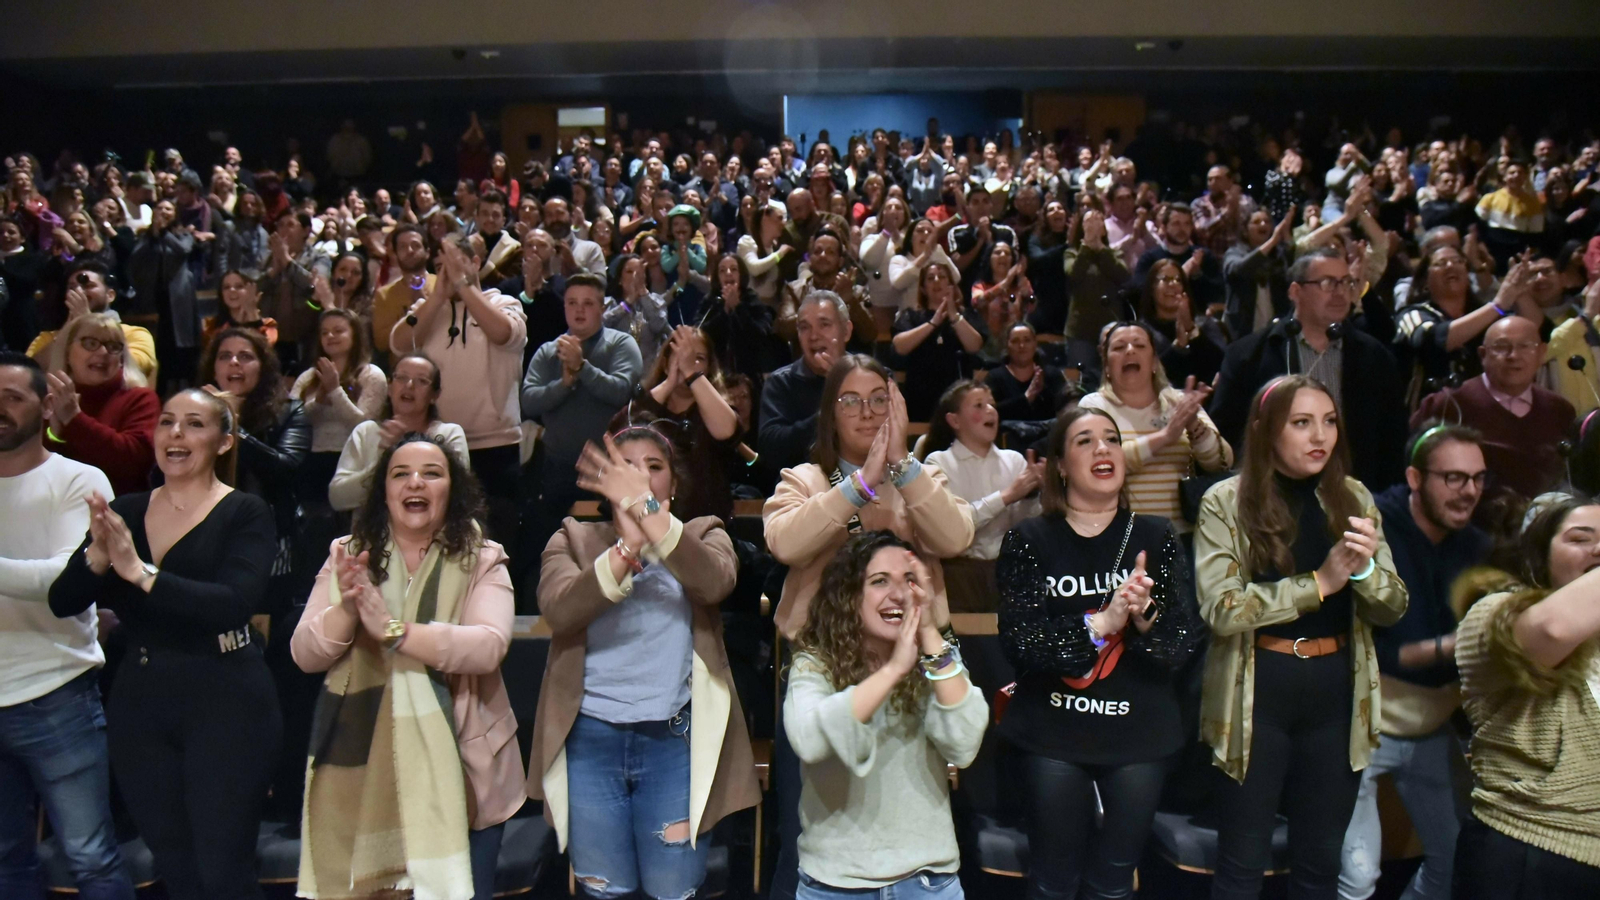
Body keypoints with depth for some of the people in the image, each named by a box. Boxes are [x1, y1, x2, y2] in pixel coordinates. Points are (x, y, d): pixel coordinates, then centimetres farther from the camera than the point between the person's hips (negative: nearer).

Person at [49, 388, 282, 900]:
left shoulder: (245, 514, -7)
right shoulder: (124, 512, 8)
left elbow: (236, 603, -22)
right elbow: (62, 603, 0)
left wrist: (140, 571, -28)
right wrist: (98, 556, -20)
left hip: (225, 702, -5)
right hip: (139, 702, 5)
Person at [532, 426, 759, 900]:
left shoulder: (703, 534, 6)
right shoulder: (574, 538, 7)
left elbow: (715, 582, -19)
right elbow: (558, 609, -14)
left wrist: (647, 510, -29)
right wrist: (627, 547, -28)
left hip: (676, 738, -1)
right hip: (591, 737, 1)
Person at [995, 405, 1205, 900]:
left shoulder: (1156, 536, 0)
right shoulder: (1029, 540, -6)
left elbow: (1185, 641, -5)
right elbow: (1020, 641, -15)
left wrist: (1145, 616, -24)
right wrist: (1101, 622, -26)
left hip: (1140, 734, 2)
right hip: (1054, 734, -2)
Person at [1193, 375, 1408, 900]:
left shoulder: (1353, 499, 5)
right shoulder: (1226, 502, -8)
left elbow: (1393, 609, 3)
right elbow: (1221, 610, -19)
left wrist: (1364, 568, -18)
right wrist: (1320, 581, -22)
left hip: (1337, 694, 4)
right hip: (1257, 695, -4)